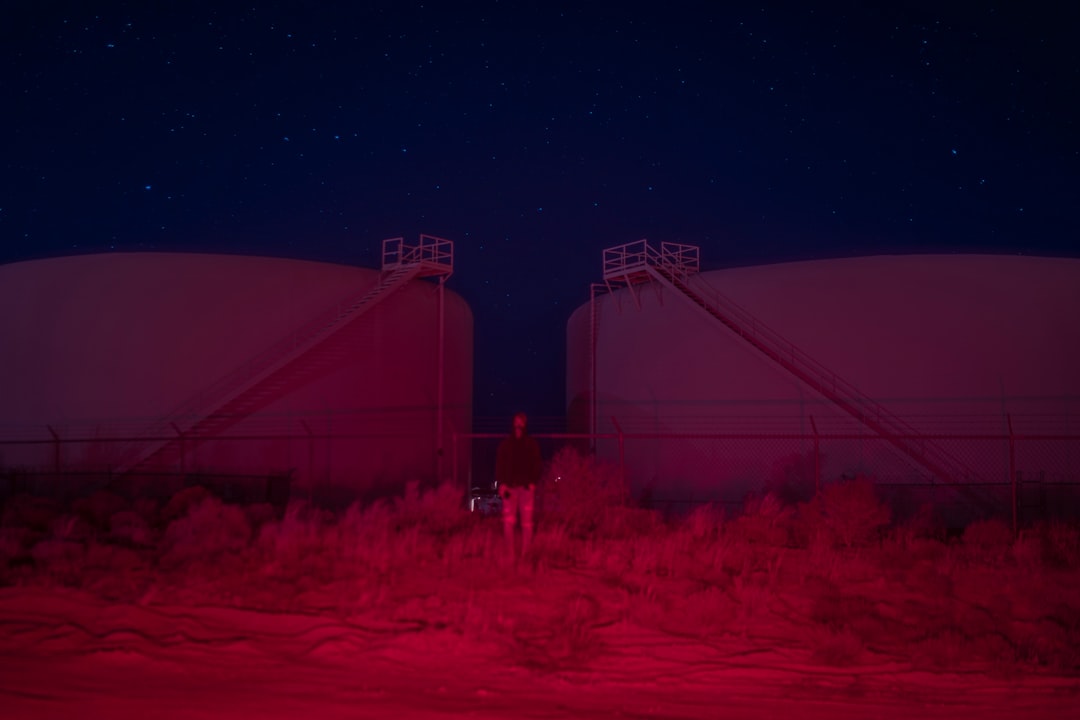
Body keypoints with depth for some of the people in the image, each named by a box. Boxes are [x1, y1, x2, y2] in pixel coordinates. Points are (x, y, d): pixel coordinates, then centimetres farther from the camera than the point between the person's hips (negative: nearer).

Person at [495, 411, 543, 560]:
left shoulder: (532, 443, 6)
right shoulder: (505, 443, 7)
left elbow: (538, 465, 5)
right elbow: (499, 464, 6)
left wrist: (533, 482, -8)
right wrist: (501, 484, -5)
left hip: (526, 487, -1)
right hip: (509, 487, 1)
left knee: (526, 522, -2)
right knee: (508, 521, -4)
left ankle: (524, 554, 2)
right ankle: (511, 553, 1)